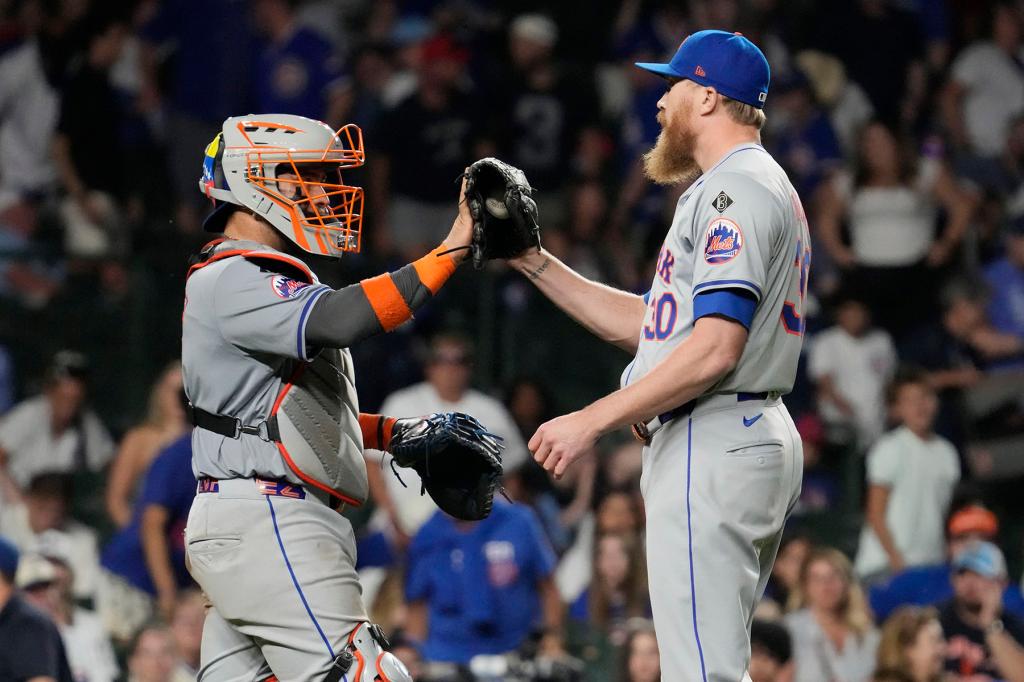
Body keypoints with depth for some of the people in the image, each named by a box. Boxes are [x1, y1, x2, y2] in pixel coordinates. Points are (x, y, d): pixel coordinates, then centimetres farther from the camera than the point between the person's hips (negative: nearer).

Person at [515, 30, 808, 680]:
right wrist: (533, 261, 20)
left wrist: (592, 421, -19)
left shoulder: (733, 188, -10)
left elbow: (715, 348, -22)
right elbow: (643, 323, 26)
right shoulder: (769, 188, 24)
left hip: (714, 446, -11)